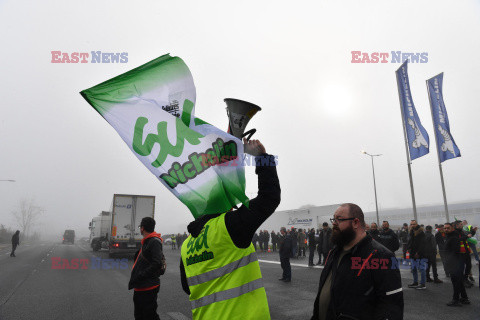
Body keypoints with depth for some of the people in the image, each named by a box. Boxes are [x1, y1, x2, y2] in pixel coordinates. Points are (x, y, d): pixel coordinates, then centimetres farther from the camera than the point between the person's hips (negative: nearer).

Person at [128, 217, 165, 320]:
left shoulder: (155, 242, -17)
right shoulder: (146, 242, 14)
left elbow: (157, 264, -26)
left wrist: (139, 277, -23)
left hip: (149, 287, -10)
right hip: (140, 287, 10)